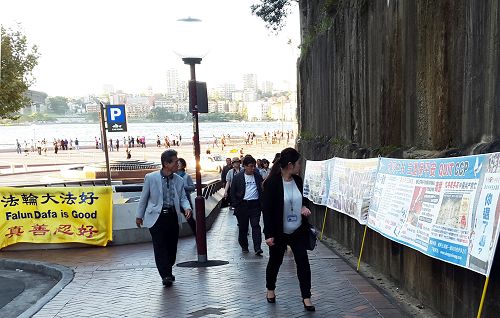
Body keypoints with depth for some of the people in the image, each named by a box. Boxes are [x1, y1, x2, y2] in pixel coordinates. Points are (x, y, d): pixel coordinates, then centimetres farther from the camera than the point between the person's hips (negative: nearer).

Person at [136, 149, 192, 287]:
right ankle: (166, 275, -1)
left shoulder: (179, 180, 5)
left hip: (173, 216, 4)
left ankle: (168, 272, 29)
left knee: (172, 246, 10)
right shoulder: (151, 178, -4)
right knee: (160, 246, -7)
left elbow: (182, 198, 8)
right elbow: (144, 198, 4)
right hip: (157, 216, -3)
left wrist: (187, 208, -14)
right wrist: (139, 216, 10)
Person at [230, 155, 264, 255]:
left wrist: (262, 205, 3)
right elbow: (233, 192, 2)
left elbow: (261, 190, 10)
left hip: (255, 204, 1)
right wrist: (235, 206, -4)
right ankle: (244, 246, 25)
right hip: (242, 205, -1)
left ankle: (257, 248, -7)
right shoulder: (237, 177, -1)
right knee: (243, 227, 9)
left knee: (255, 226, -5)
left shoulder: (258, 176, 6)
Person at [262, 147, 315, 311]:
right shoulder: (272, 182, -18)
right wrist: (269, 234, -18)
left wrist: (304, 206, -5)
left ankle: (306, 297, 12)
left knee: (303, 261, 1)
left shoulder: (297, 180, 0)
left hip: (298, 231, 4)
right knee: (275, 261, 14)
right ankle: (270, 290, 39)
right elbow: (266, 209, -17)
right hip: (279, 233, -4)